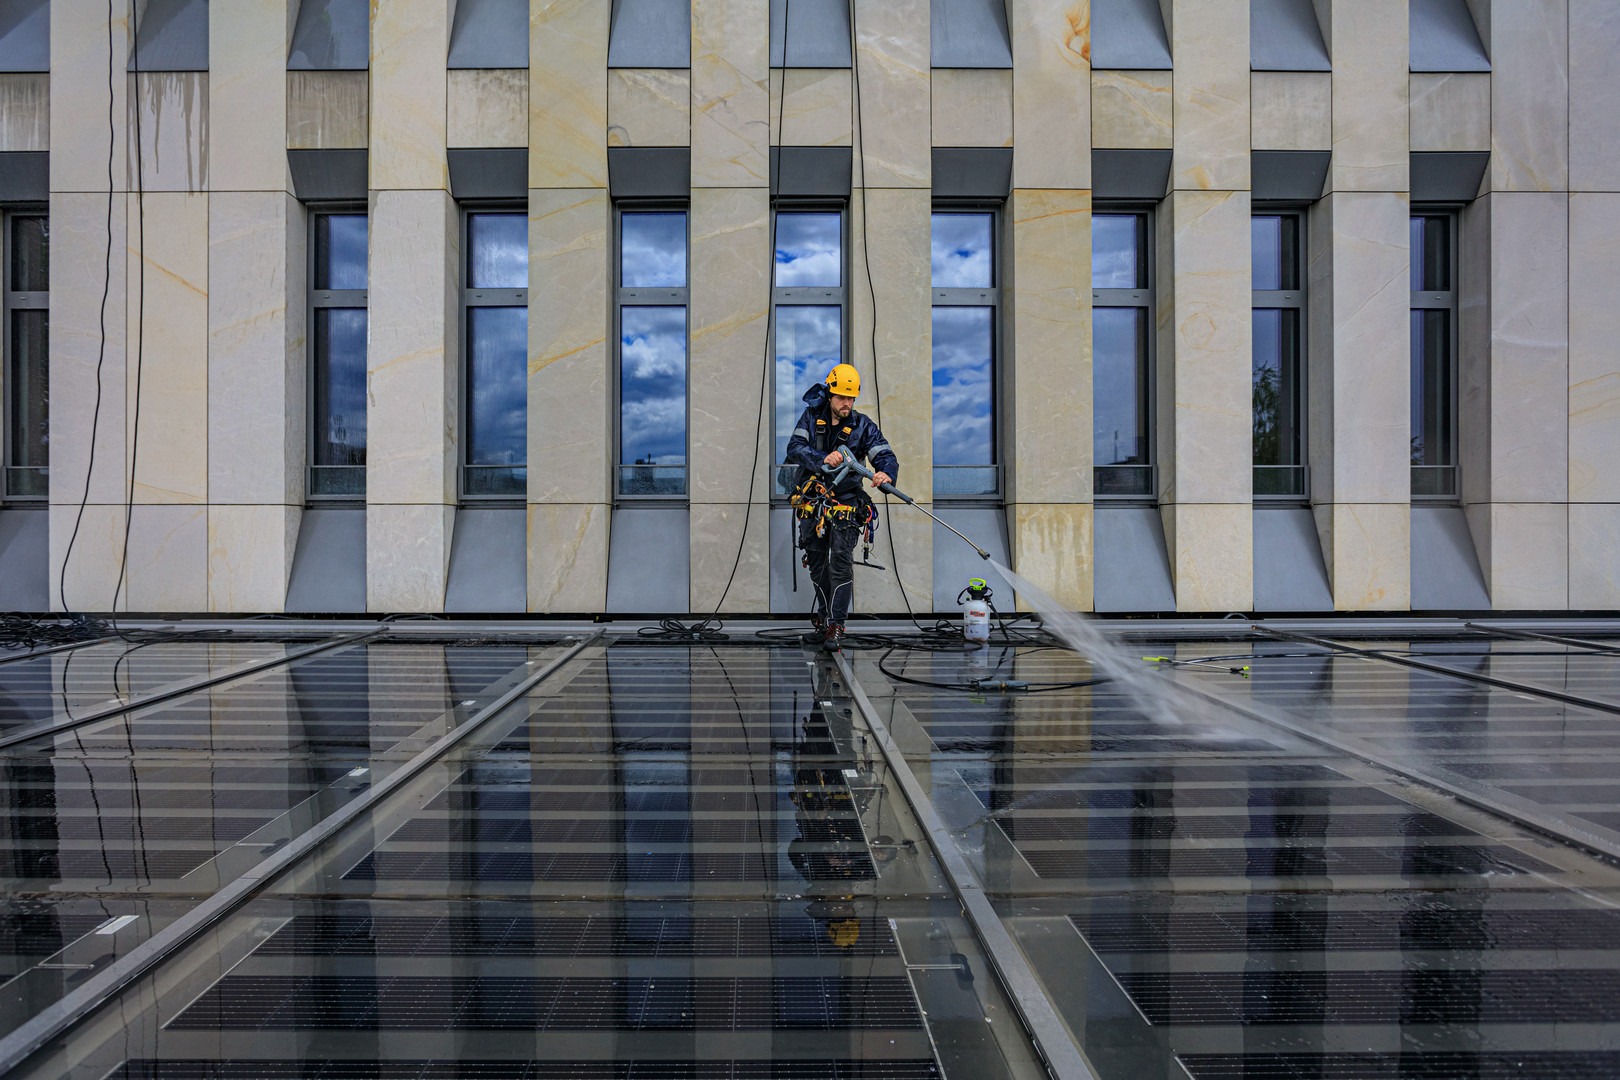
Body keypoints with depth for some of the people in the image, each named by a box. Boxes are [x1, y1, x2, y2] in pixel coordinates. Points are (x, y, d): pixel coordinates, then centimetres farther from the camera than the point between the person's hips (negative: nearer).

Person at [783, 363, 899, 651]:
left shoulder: (862, 425, -5)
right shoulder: (811, 417, -2)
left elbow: (885, 455, -14)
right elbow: (794, 448, -16)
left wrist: (886, 473, -39)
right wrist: (823, 458, -35)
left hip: (846, 503, -2)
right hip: (811, 502, 3)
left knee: (840, 562, -14)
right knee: (817, 565, 13)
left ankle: (836, 627, -11)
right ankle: (823, 619, 30)